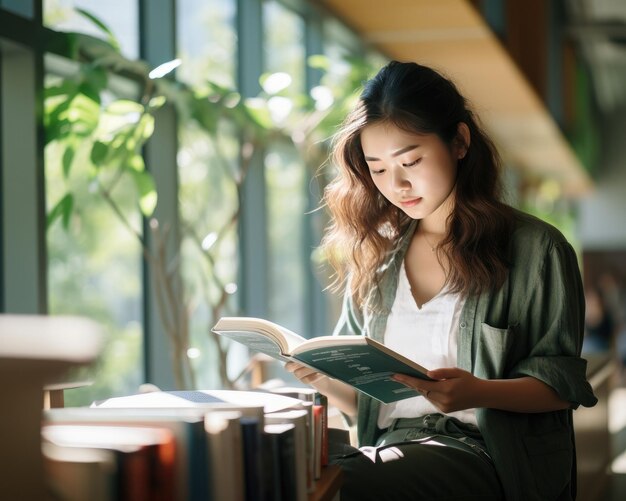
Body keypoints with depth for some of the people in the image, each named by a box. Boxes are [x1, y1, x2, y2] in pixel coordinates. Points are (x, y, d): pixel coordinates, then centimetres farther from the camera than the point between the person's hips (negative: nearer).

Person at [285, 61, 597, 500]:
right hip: (388, 448, 4)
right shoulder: (374, 259, 17)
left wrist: (478, 393, -19)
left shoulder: (536, 250, 2)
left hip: (479, 452, -4)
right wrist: (324, 378, -4)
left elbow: (562, 385, -1)